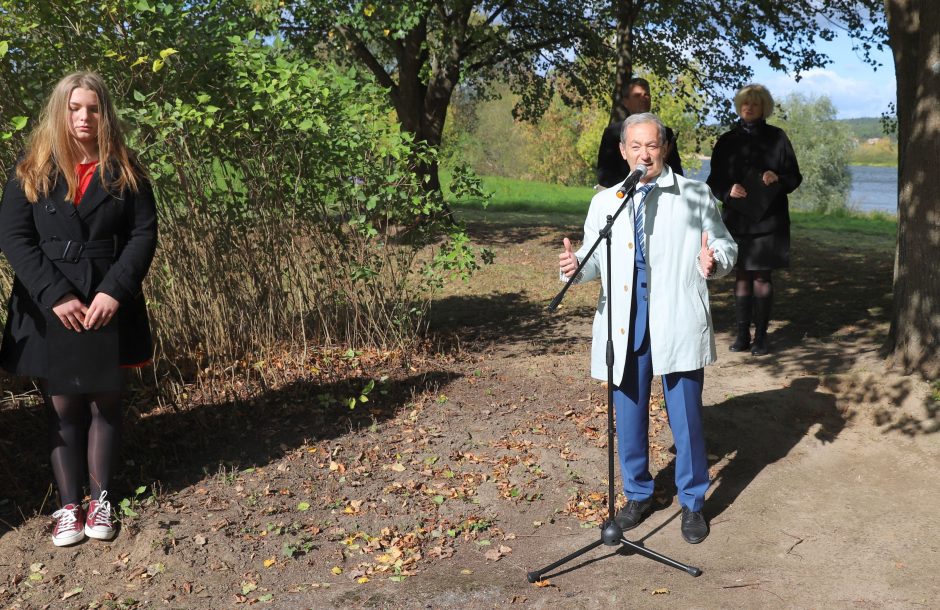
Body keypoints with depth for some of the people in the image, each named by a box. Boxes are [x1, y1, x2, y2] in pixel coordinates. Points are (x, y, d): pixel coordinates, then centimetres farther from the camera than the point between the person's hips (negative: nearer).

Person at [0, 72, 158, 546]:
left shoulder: (124, 172, 4)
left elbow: (143, 234, -2)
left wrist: (114, 291, -15)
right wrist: (56, 295, -15)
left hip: (108, 306, 0)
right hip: (49, 309, 0)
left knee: (104, 401, 8)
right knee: (62, 407, 5)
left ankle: (99, 499, 18)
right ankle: (68, 506, 13)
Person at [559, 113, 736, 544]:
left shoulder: (695, 195, 4)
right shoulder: (604, 202, 13)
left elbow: (726, 246, 4)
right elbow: (596, 259, 13)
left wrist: (714, 261, -19)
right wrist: (575, 265, -10)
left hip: (677, 325, -3)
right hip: (624, 326, 3)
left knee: (686, 418, 3)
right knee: (629, 416, 12)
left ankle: (692, 503, 22)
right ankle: (638, 495, 31)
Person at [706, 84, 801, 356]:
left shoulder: (776, 138, 3)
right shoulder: (727, 141, 8)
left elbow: (794, 177, 4)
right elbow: (714, 180, 9)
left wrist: (778, 178, -17)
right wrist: (728, 190, -12)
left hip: (768, 219, -2)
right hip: (737, 218, 2)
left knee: (762, 277, -1)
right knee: (742, 277, 4)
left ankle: (761, 336, 7)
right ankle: (742, 334, 11)